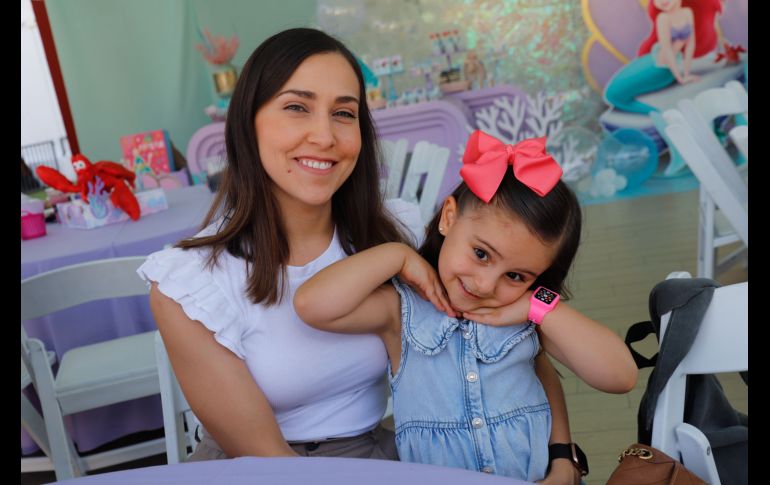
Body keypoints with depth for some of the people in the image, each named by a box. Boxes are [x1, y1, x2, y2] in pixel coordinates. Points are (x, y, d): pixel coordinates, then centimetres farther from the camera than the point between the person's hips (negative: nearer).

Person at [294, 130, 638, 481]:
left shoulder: (531, 316, 2)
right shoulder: (402, 308, -5)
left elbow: (621, 377, -5)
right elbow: (311, 305, -19)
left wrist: (543, 308, -11)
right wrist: (398, 255, -12)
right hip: (432, 477, -1)